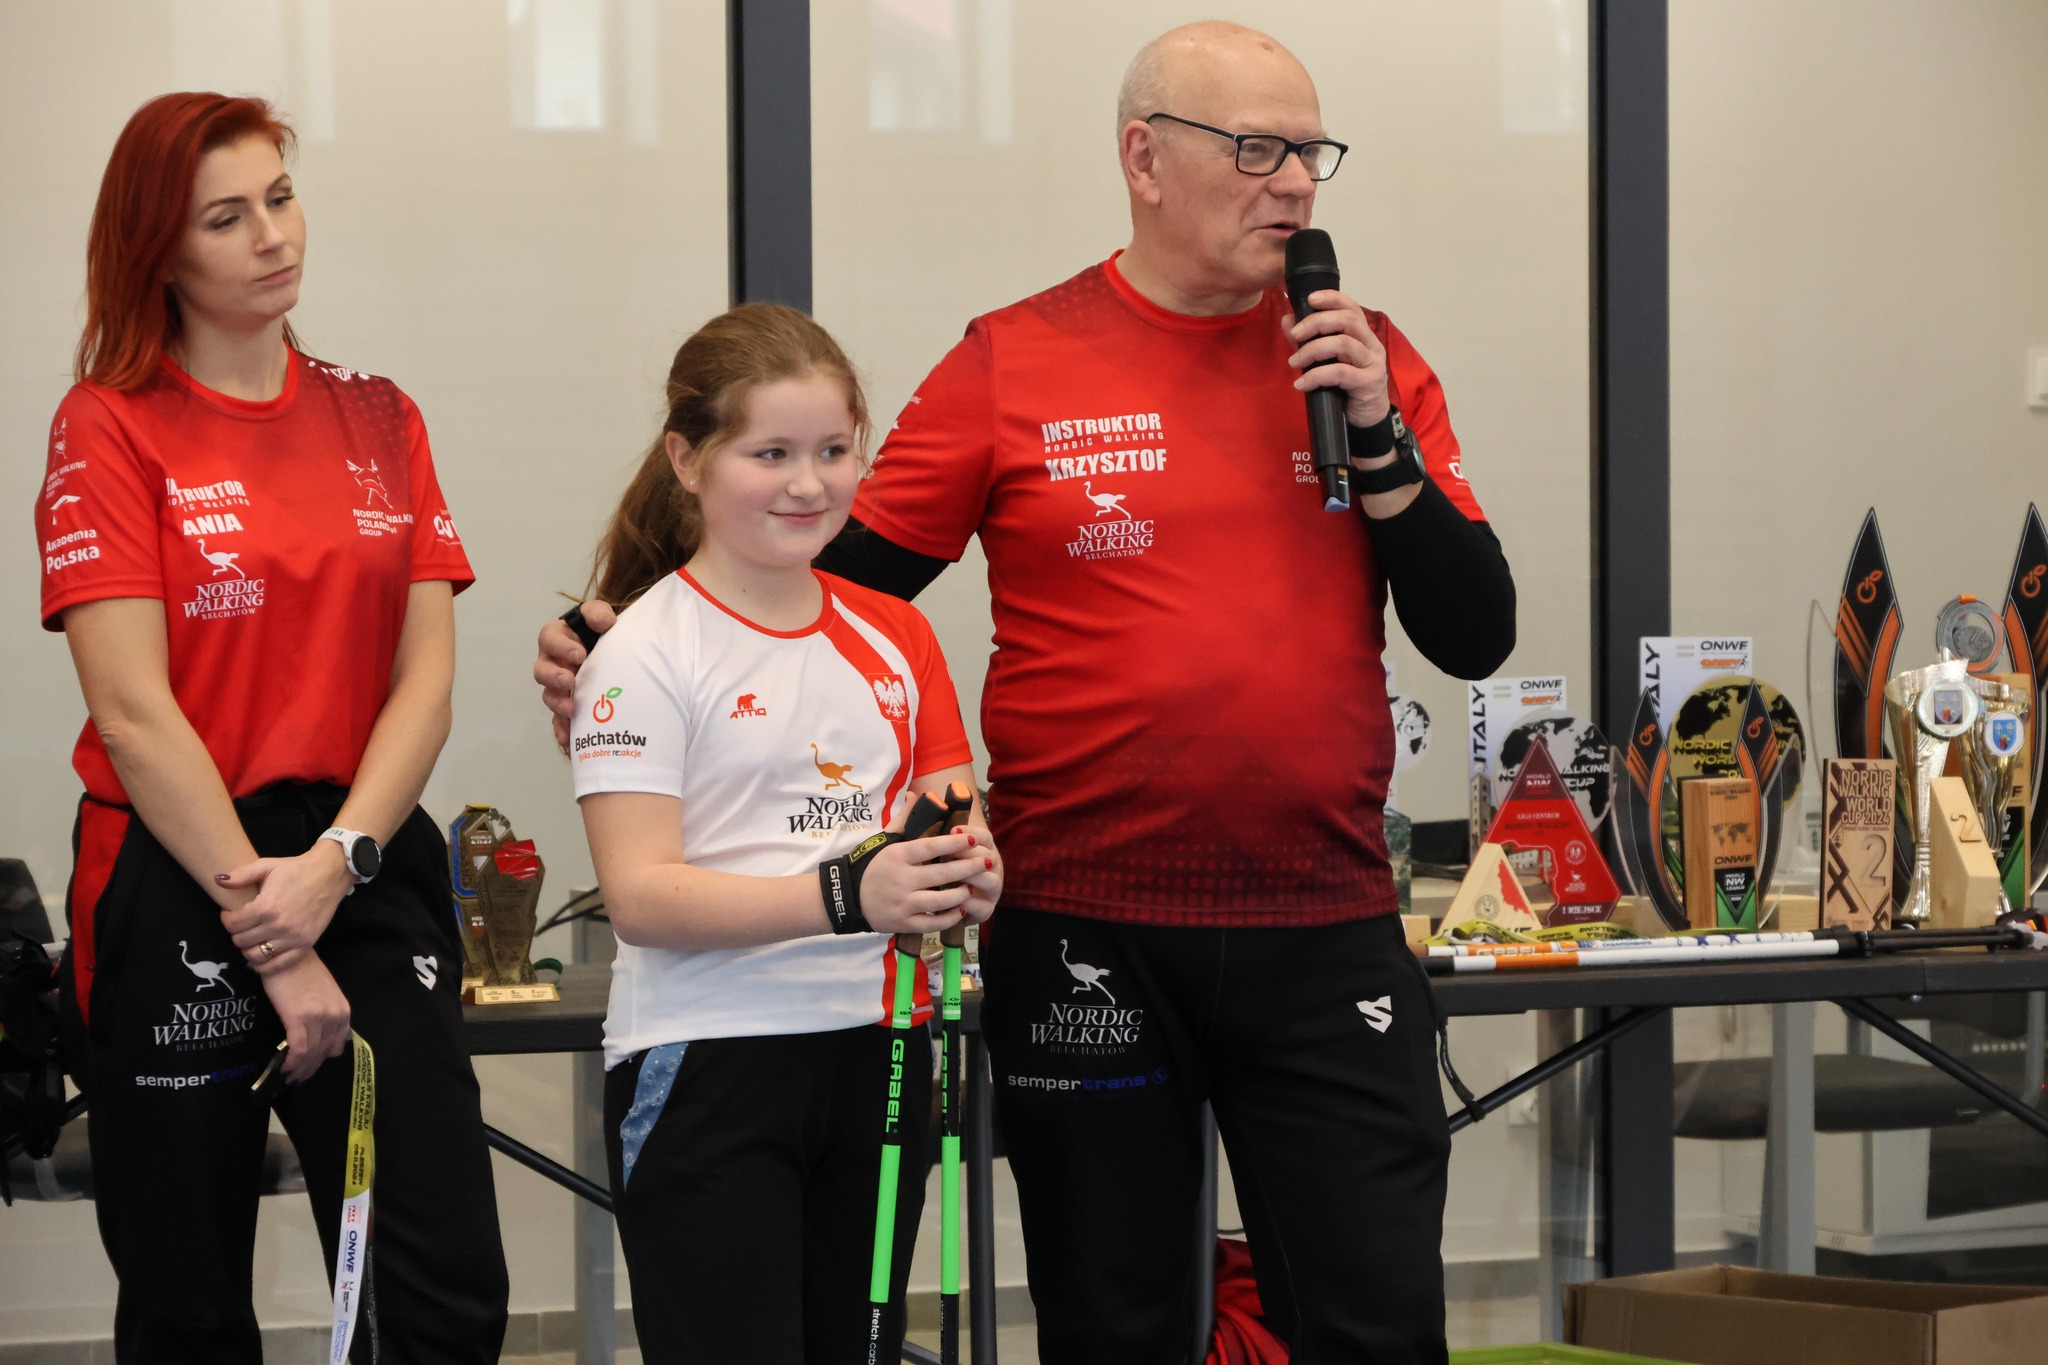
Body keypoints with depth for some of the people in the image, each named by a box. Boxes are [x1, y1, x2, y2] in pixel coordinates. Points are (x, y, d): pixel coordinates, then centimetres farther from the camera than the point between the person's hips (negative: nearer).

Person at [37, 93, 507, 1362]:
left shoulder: (376, 418, 10)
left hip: (367, 868, 3)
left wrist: (336, 861, -13)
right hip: (174, 887, -3)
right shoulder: (111, 427, -3)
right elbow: (134, 713, -10)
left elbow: (427, 677, 3)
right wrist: (275, 951, -14)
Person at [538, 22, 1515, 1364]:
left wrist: (1377, 438, -9)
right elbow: (839, 581, 5)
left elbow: (1474, 637, 3)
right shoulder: (1018, 366, -1)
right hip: (1086, 938, -1)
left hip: (1325, 937, 1)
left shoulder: (1369, 359, 5)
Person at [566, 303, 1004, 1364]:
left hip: (876, 1054, 6)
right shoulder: (644, 651, -8)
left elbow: (954, 827, 13)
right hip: (707, 1066, -6)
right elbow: (640, 895, -17)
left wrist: (965, 874, -12)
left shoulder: (895, 636, 11)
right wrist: (845, 895, -28)